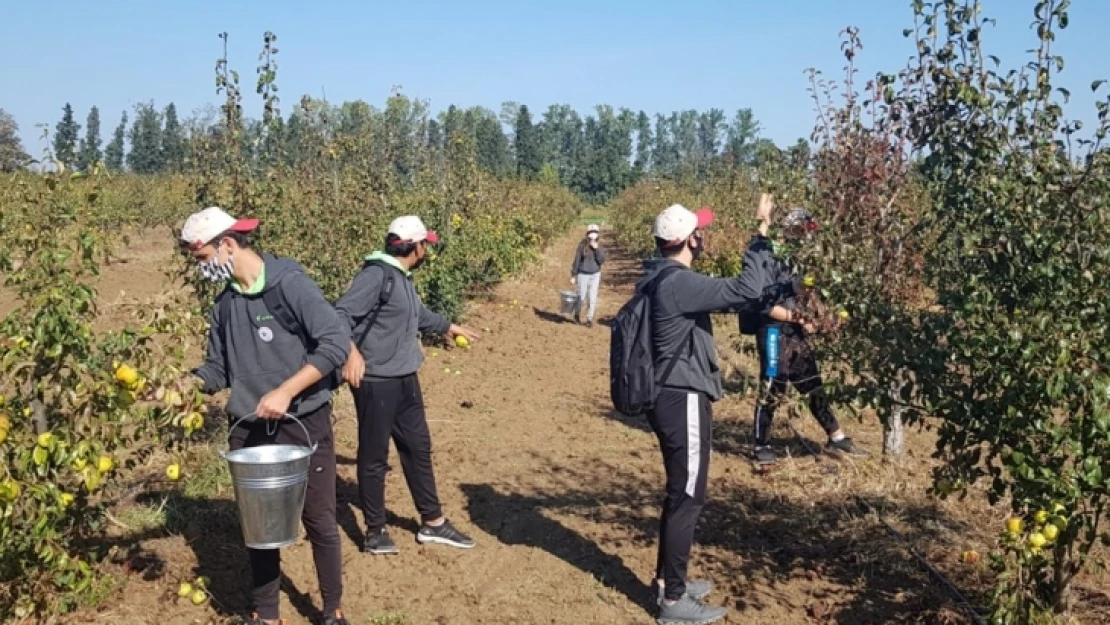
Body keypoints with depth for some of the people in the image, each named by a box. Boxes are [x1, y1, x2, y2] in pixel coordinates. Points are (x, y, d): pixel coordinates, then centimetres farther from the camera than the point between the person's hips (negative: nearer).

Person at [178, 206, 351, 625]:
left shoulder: (290, 283, -14)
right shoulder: (225, 304, 6)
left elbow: (336, 342, -21)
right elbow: (218, 369, 13)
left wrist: (285, 391, -25)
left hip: (304, 427, -5)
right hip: (248, 432, 5)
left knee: (320, 523, 7)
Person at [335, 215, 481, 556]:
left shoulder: (403, 278, 13)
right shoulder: (377, 274, -17)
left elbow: (418, 315, 32)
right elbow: (341, 314, -27)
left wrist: (450, 327, 46)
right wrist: (351, 351, -43)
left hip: (405, 379, 10)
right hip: (376, 382, -10)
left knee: (418, 448, 16)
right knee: (374, 457, 4)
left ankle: (433, 523, 29)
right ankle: (375, 530, 18)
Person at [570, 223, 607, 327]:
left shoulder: (600, 247, -1)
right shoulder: (582, 246, -8)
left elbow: (602, 261, -10)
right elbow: (576, 261, -4)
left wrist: (597, 249, -21)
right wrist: (573, 275, -4)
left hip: (595, 275, 2)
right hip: (583, 274, -2)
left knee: (592, 298, 1)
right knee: (581, 297, 6)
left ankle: (589, 319, 12)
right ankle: (577, 314, 32)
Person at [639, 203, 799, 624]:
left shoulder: (657, 280, 10)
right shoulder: (678, 283, -22)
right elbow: (745, 291, -26)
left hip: (669, 397, 10)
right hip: (684, 401, -10)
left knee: (680, 492, 20)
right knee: (687, 497, -1)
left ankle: (668, 579, 32)